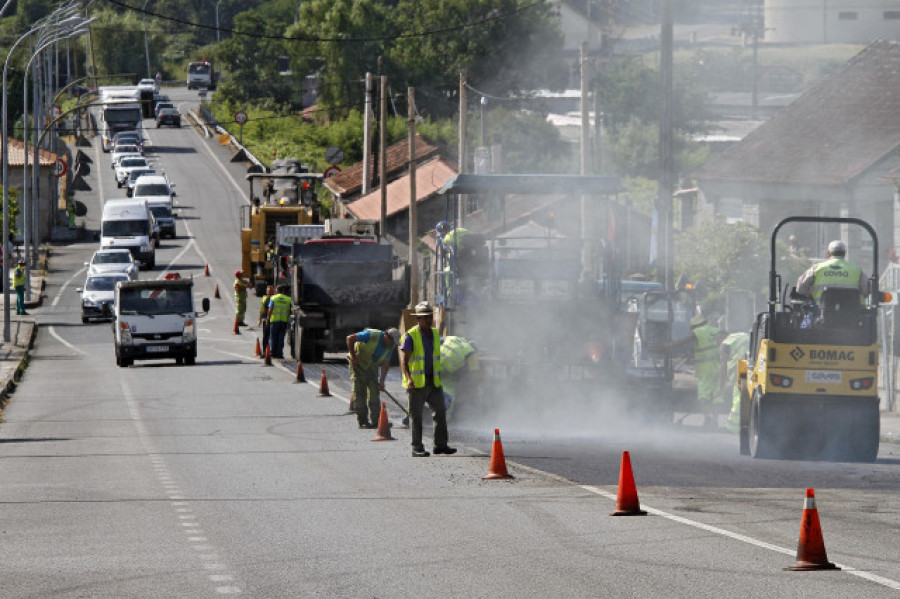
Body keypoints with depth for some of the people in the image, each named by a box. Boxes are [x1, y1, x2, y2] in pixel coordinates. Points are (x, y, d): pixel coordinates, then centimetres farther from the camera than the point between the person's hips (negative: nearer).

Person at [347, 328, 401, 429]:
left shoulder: (390, 346, -8)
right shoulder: (372, 335, -27)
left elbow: (386, 364, -4)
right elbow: (350, 339, -23)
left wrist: (382, 381, -13)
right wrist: (353, 357, -19)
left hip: (372, 366, 6)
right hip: (358, 363, -6)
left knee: (374, 392, 1)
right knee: (360, 392, -6)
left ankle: (376, 420, 2)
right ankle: (362, 421, -2)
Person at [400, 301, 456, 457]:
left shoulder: (435, 334, 11)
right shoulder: (411, 336, -9)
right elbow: (403, 360, -15)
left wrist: (439, 378, 21)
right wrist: (408, 379, -29)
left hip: (433, 381, 6)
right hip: (417, 382, -6)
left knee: (440, 412, 4)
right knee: (416, 415, -1)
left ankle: (441, 445, 11)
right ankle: (417, 448, 2)